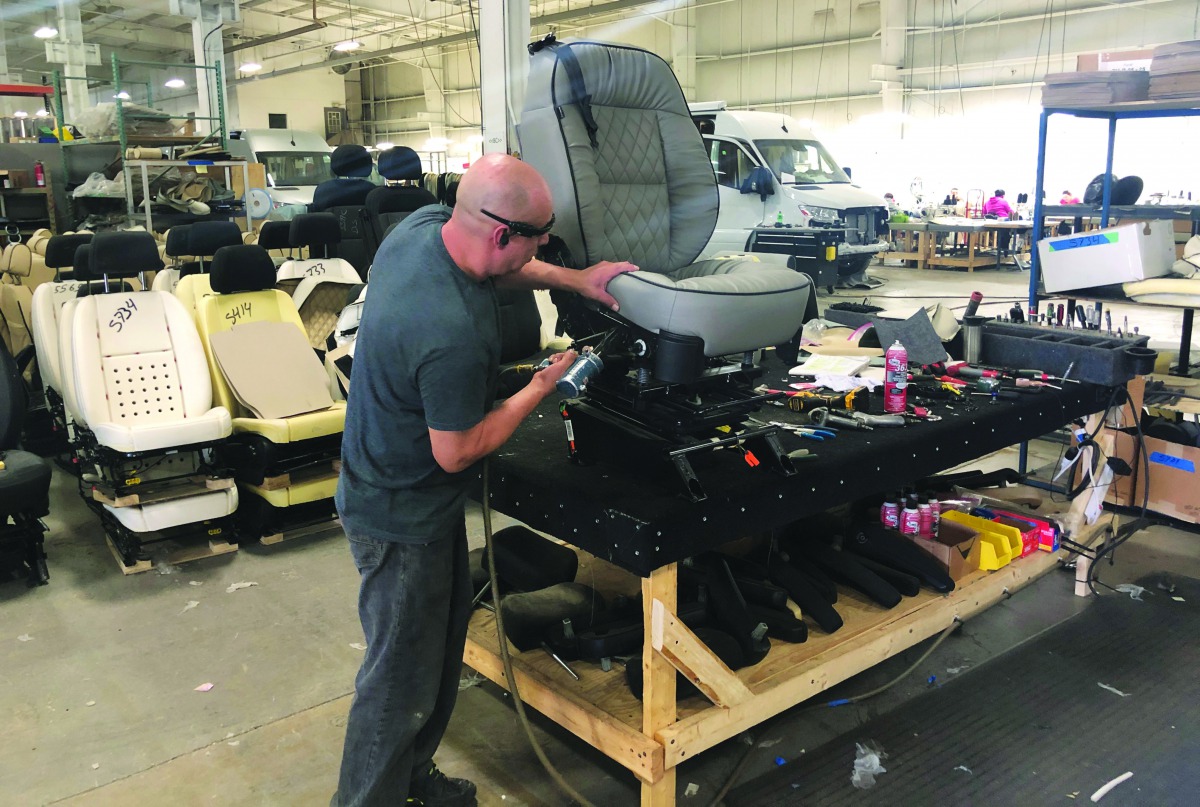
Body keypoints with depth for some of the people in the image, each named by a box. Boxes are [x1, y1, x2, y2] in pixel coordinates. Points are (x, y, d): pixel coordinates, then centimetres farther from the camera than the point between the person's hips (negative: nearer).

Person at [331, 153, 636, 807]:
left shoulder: (425, 223, -9)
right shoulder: (453, 336, -37)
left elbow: (496, 266, 14)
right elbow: (457, 453, -24)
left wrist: (572, 279, 2)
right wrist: (540, 388, -13)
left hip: (386, 477, 10)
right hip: (402, 518, -10)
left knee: (445, 636, 25)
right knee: (401, 681, 7)